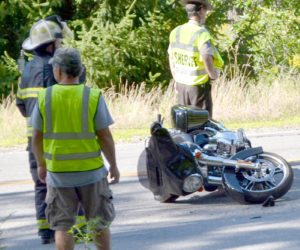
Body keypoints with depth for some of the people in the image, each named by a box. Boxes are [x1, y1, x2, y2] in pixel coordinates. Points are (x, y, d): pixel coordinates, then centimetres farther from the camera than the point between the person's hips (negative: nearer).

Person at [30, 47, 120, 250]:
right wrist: (114, 166, 4)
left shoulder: (45, 97, -6)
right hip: (91, 171, -1)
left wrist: (41, 164, 16)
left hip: (58, 172, 1)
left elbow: (37, 137, 0)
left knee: (63, 227, 9)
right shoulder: (93, 97, -10)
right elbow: (105, 137, -9)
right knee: (100, 224, 14)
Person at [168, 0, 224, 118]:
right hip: (199, 86, -7)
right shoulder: (202, 34, -20)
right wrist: (213, 75, -13)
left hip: (181, 85, 7)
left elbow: (171, 57, 12)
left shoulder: (176, 32, 3)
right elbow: (207, 58, -31)